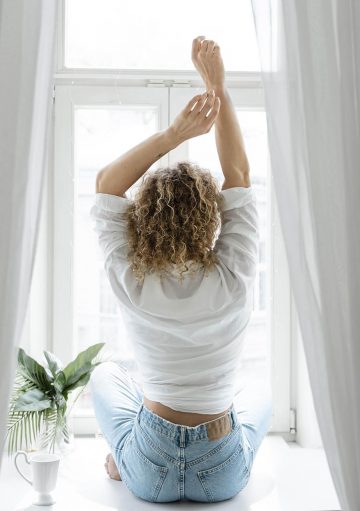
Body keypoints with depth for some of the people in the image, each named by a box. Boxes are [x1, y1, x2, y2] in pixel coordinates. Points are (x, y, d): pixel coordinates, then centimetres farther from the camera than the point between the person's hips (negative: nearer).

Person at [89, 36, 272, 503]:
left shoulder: (131, 284, -21)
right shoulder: (233, 281, -21)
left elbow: (108, 183, -10)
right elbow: (238, 175, -11)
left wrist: (175, 132, -19)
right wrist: (218, 87, -10)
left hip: (150, 477, 0)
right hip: (223, 477, 0)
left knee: (105, 375, 30)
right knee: (261, 395, 35)